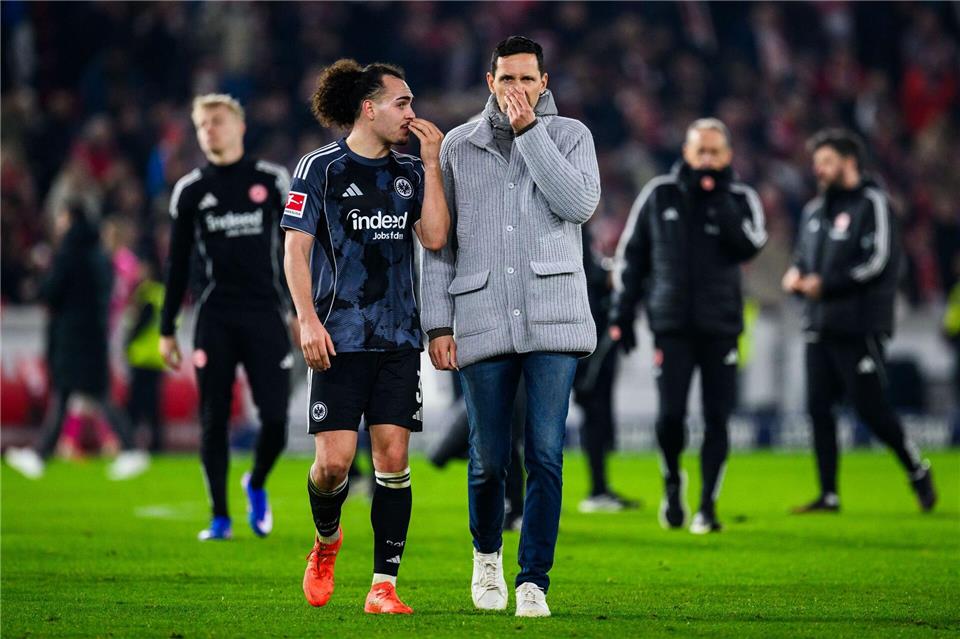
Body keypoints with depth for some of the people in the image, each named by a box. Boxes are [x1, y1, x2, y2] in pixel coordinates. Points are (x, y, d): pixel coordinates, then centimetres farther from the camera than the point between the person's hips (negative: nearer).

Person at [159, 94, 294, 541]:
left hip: (265, 315, -1)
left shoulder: (272, 180, 5)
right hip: (214, 318, 1)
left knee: (275, 419, -7)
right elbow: (177, 264, 11)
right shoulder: (190, 190, 7)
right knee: (213, 420, -1)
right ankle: (220, 517, 10)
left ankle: (257, 485, 23)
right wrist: (167, 329, 9)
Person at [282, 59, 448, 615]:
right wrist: (308, 320, -12)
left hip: (399, 339, 4)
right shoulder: (322, 168, 0)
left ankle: (385, 585, 0)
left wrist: (432, 163, -1)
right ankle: (327, 540, 23)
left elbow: (435, 237, 0)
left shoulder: (410, 172, 12)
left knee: (393, 456, -4)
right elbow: (296, 250, -2)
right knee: (335, 461, -9)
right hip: (340, 336, -4)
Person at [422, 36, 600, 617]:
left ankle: (535, 581, -3)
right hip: (482, 323, 1)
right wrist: (438, 324, 3)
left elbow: (579, 204, -13)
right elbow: (439, 242, 10)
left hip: (552, 320, -1)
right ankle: (488, 553, 32)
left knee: (545, 456, -10)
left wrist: (529, 130, -13)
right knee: (490, 459, 4)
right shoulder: (458, 147, 9)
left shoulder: (569, 135, 6)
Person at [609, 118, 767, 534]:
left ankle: (707, 506, 8)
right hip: (671, 323, 0)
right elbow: (631, 254, 10)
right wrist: (622, 313, 6)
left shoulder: (740, 199, 4)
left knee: (717, 418, -1)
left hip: (721, 324, 0)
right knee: (670, 414, -10)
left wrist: (719, 199, -16)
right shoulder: (659, 195, 5)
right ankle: (672, 485, 17)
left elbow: (749, 246, -14)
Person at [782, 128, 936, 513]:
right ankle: (828, 495, 7)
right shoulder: (814, 210, 18)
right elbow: (804, 260, 25)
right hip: (819, 327, 7)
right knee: (818, 408, 2)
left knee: (871, 409, -6)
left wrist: (826, 285, -15)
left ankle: (917, 471, 15)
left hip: (858, 326, -7)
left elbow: (879, 263, -14)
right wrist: (796, 277, 1)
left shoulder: (872, 203, -5)